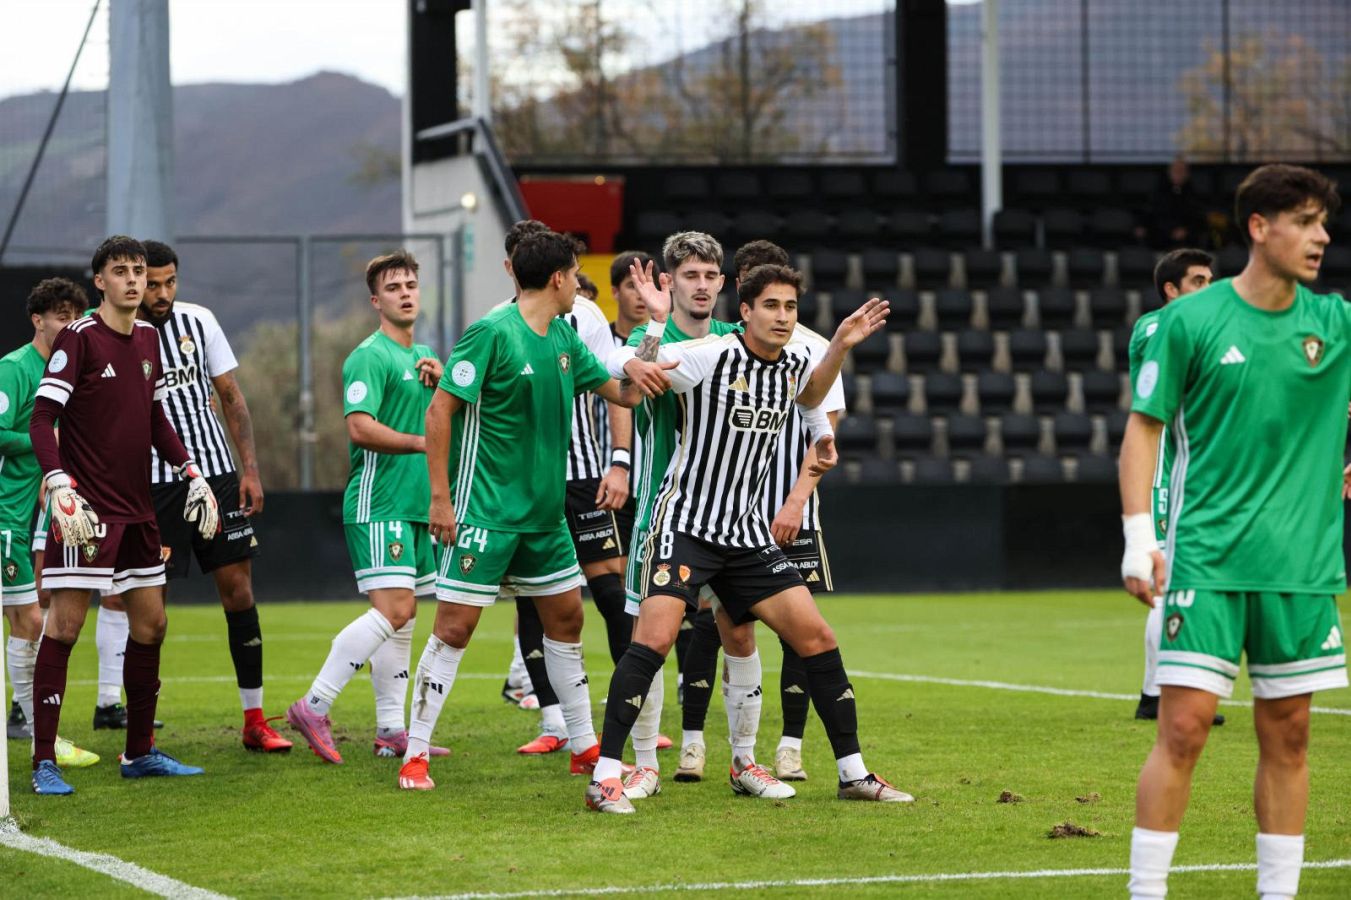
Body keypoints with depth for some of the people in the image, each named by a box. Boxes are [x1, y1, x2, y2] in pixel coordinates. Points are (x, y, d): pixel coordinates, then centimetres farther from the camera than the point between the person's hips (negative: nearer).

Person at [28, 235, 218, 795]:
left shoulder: (148, 338, 13)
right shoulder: (78, 339, -9)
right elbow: (41, 419, -14)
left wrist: (192, 475, 16)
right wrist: (58, 482, -27)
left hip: (137, 509, 8)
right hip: (86, 507, -8)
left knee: (150, 625, 10)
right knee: (64, 626, -8)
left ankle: (140, 753, 20)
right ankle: (44, 763, -6)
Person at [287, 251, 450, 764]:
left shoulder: (423, 356, 18)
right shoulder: (370, 356, -10)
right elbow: (360, 427, -20)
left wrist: (441, 382, 4)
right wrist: (422, 442, -23)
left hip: (415, 505, 9)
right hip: (378, 504, -9)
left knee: (403, 615, 8)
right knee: (392, 609, -18)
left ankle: (391, 730, 11)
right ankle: (314, 706, -14)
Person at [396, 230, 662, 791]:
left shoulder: (563, 337, 10)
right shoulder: (493, 333, -14)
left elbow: (621, 393, 17)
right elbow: (440, 411, -15)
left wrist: (640, 374, -7)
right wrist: (440, 497, -18)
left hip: (544, 513, 8)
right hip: (485, 511, -8)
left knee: (566, 619, 13)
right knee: (455, 627, -8)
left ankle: (584, 746, 25)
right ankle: (415, 755, -2)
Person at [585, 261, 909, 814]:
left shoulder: (796, 363, 4)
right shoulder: (711, 357, -14)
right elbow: (622, 369, -17)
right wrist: (656, 322, -33)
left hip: (748, 534, 6)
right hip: (686, 523, -6)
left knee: (817, 638, 2)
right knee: (655, 638, -21)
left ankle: (853, 773, 14)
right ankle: (605, 777, -16)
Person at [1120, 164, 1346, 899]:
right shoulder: (1189, 321, -2)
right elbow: (1144, 426, 1)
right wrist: (1138, 538, -7)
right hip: (1207, 557, -3)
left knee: (1287, 735, 7)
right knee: (1184, 727, -8)